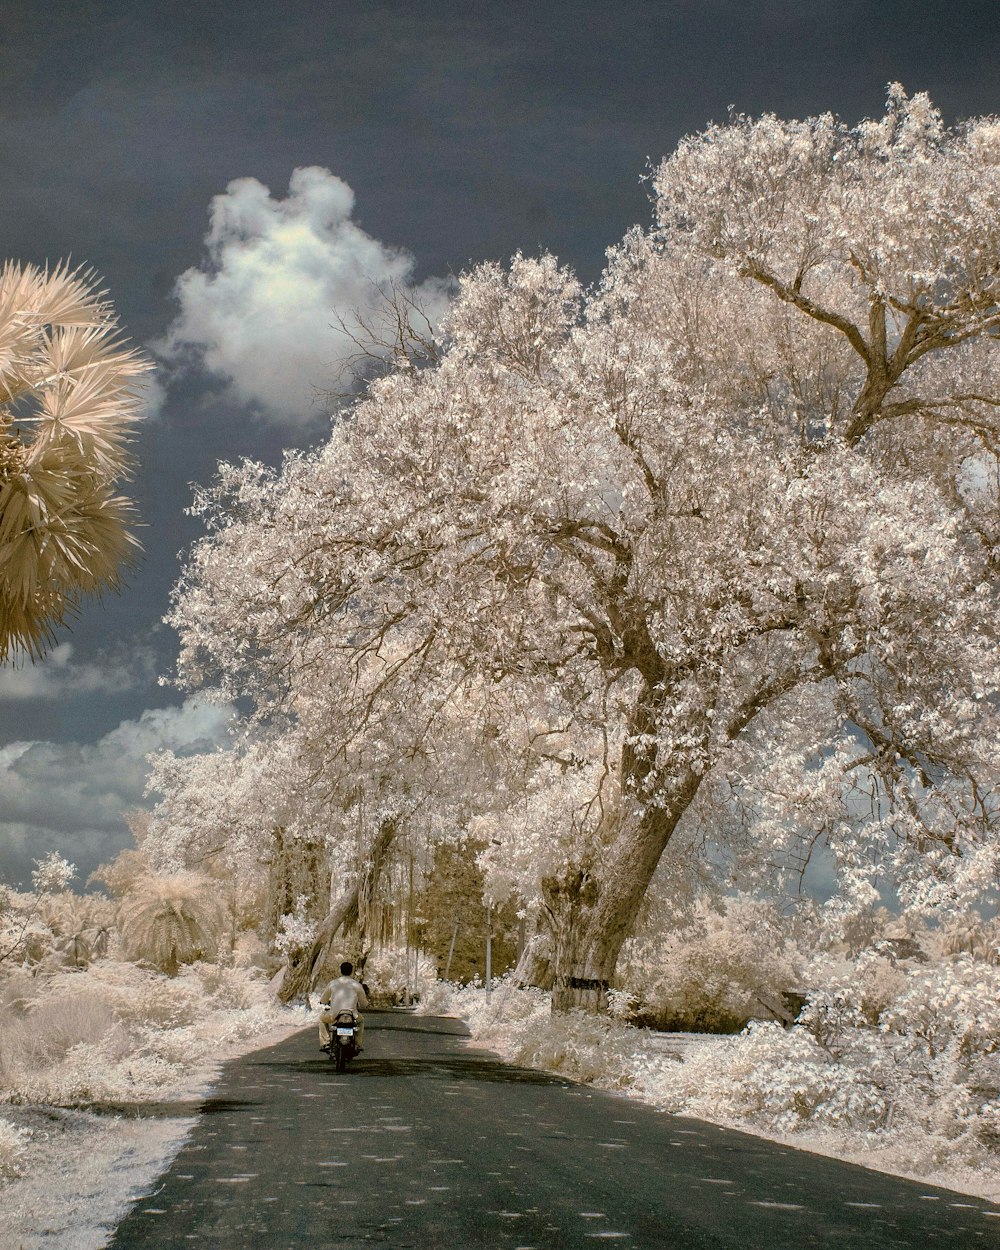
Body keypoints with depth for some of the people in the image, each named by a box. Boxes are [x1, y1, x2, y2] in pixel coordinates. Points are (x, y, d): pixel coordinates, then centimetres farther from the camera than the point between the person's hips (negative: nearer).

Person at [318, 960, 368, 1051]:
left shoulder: (332, 983, 7)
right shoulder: (357, 985, 6)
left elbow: (322, 1000, 17)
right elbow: (364, 1004, 13)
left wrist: (328, 1002, 41)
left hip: (334, 1016, 0)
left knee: (322, 1019, 33)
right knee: (361, 1020, 36)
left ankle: (325, 1042, 20)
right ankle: (359, 1044, 28)